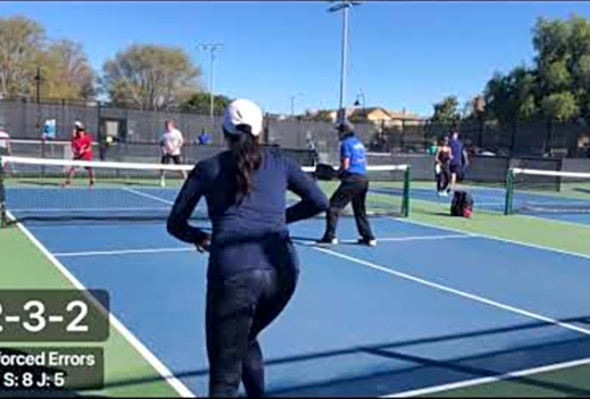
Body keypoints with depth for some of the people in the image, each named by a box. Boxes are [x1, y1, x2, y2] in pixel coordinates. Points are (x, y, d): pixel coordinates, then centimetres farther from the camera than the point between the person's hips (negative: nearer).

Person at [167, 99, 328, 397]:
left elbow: (175, 224, 18)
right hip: (282, 270, 4)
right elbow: (319, 202, 19)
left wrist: (201, 238, 37)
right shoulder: (279, 161, 17)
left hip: (233, 271, -3)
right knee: (246, 340, 32)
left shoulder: (208, 168, 13)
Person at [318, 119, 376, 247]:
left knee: (334, 205, -3)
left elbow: (345, 165, -12)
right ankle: (369, 238, 18)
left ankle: (330, 236, -8)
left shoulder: (346, 144, -6)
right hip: (363, 179, 8)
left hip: (351, 180, -8)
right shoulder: (359, 143, 19)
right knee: (360, 210, 18)